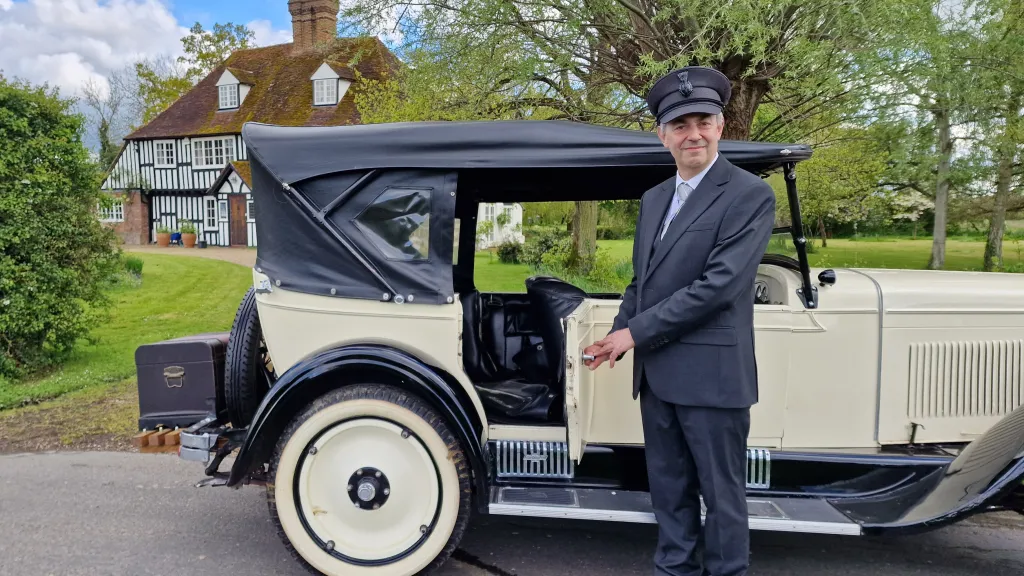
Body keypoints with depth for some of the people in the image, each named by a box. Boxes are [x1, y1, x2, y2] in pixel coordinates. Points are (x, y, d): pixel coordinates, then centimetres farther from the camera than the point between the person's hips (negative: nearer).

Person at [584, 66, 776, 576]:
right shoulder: (654, 197, 13)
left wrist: (635, 332, -16)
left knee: (721, 493, 8)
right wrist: (618, 335, 1)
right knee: (669, 489, 17)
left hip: (709, 372, -6)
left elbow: (718, 284, -19)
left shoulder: (750, 195, -9)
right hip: (655, 371, 7)